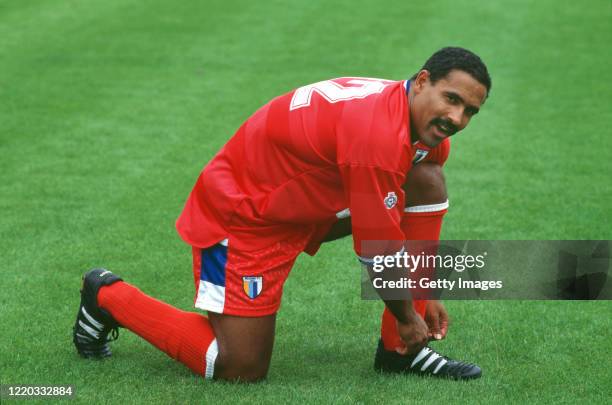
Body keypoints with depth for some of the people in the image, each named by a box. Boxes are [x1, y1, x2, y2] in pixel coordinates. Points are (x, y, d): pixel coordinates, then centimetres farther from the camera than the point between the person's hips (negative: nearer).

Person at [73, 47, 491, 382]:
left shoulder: (424, 119, -3)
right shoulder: (378, 135, -32)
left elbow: (411, 216, 14)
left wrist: (423, 294, 14)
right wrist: (407, 316, -8)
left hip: (305, 201, 9)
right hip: (242, 216, -9)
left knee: (428, 182, -4)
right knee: (243, 368, -10)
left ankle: (401, 351, 1)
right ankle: (107, 296, 9)